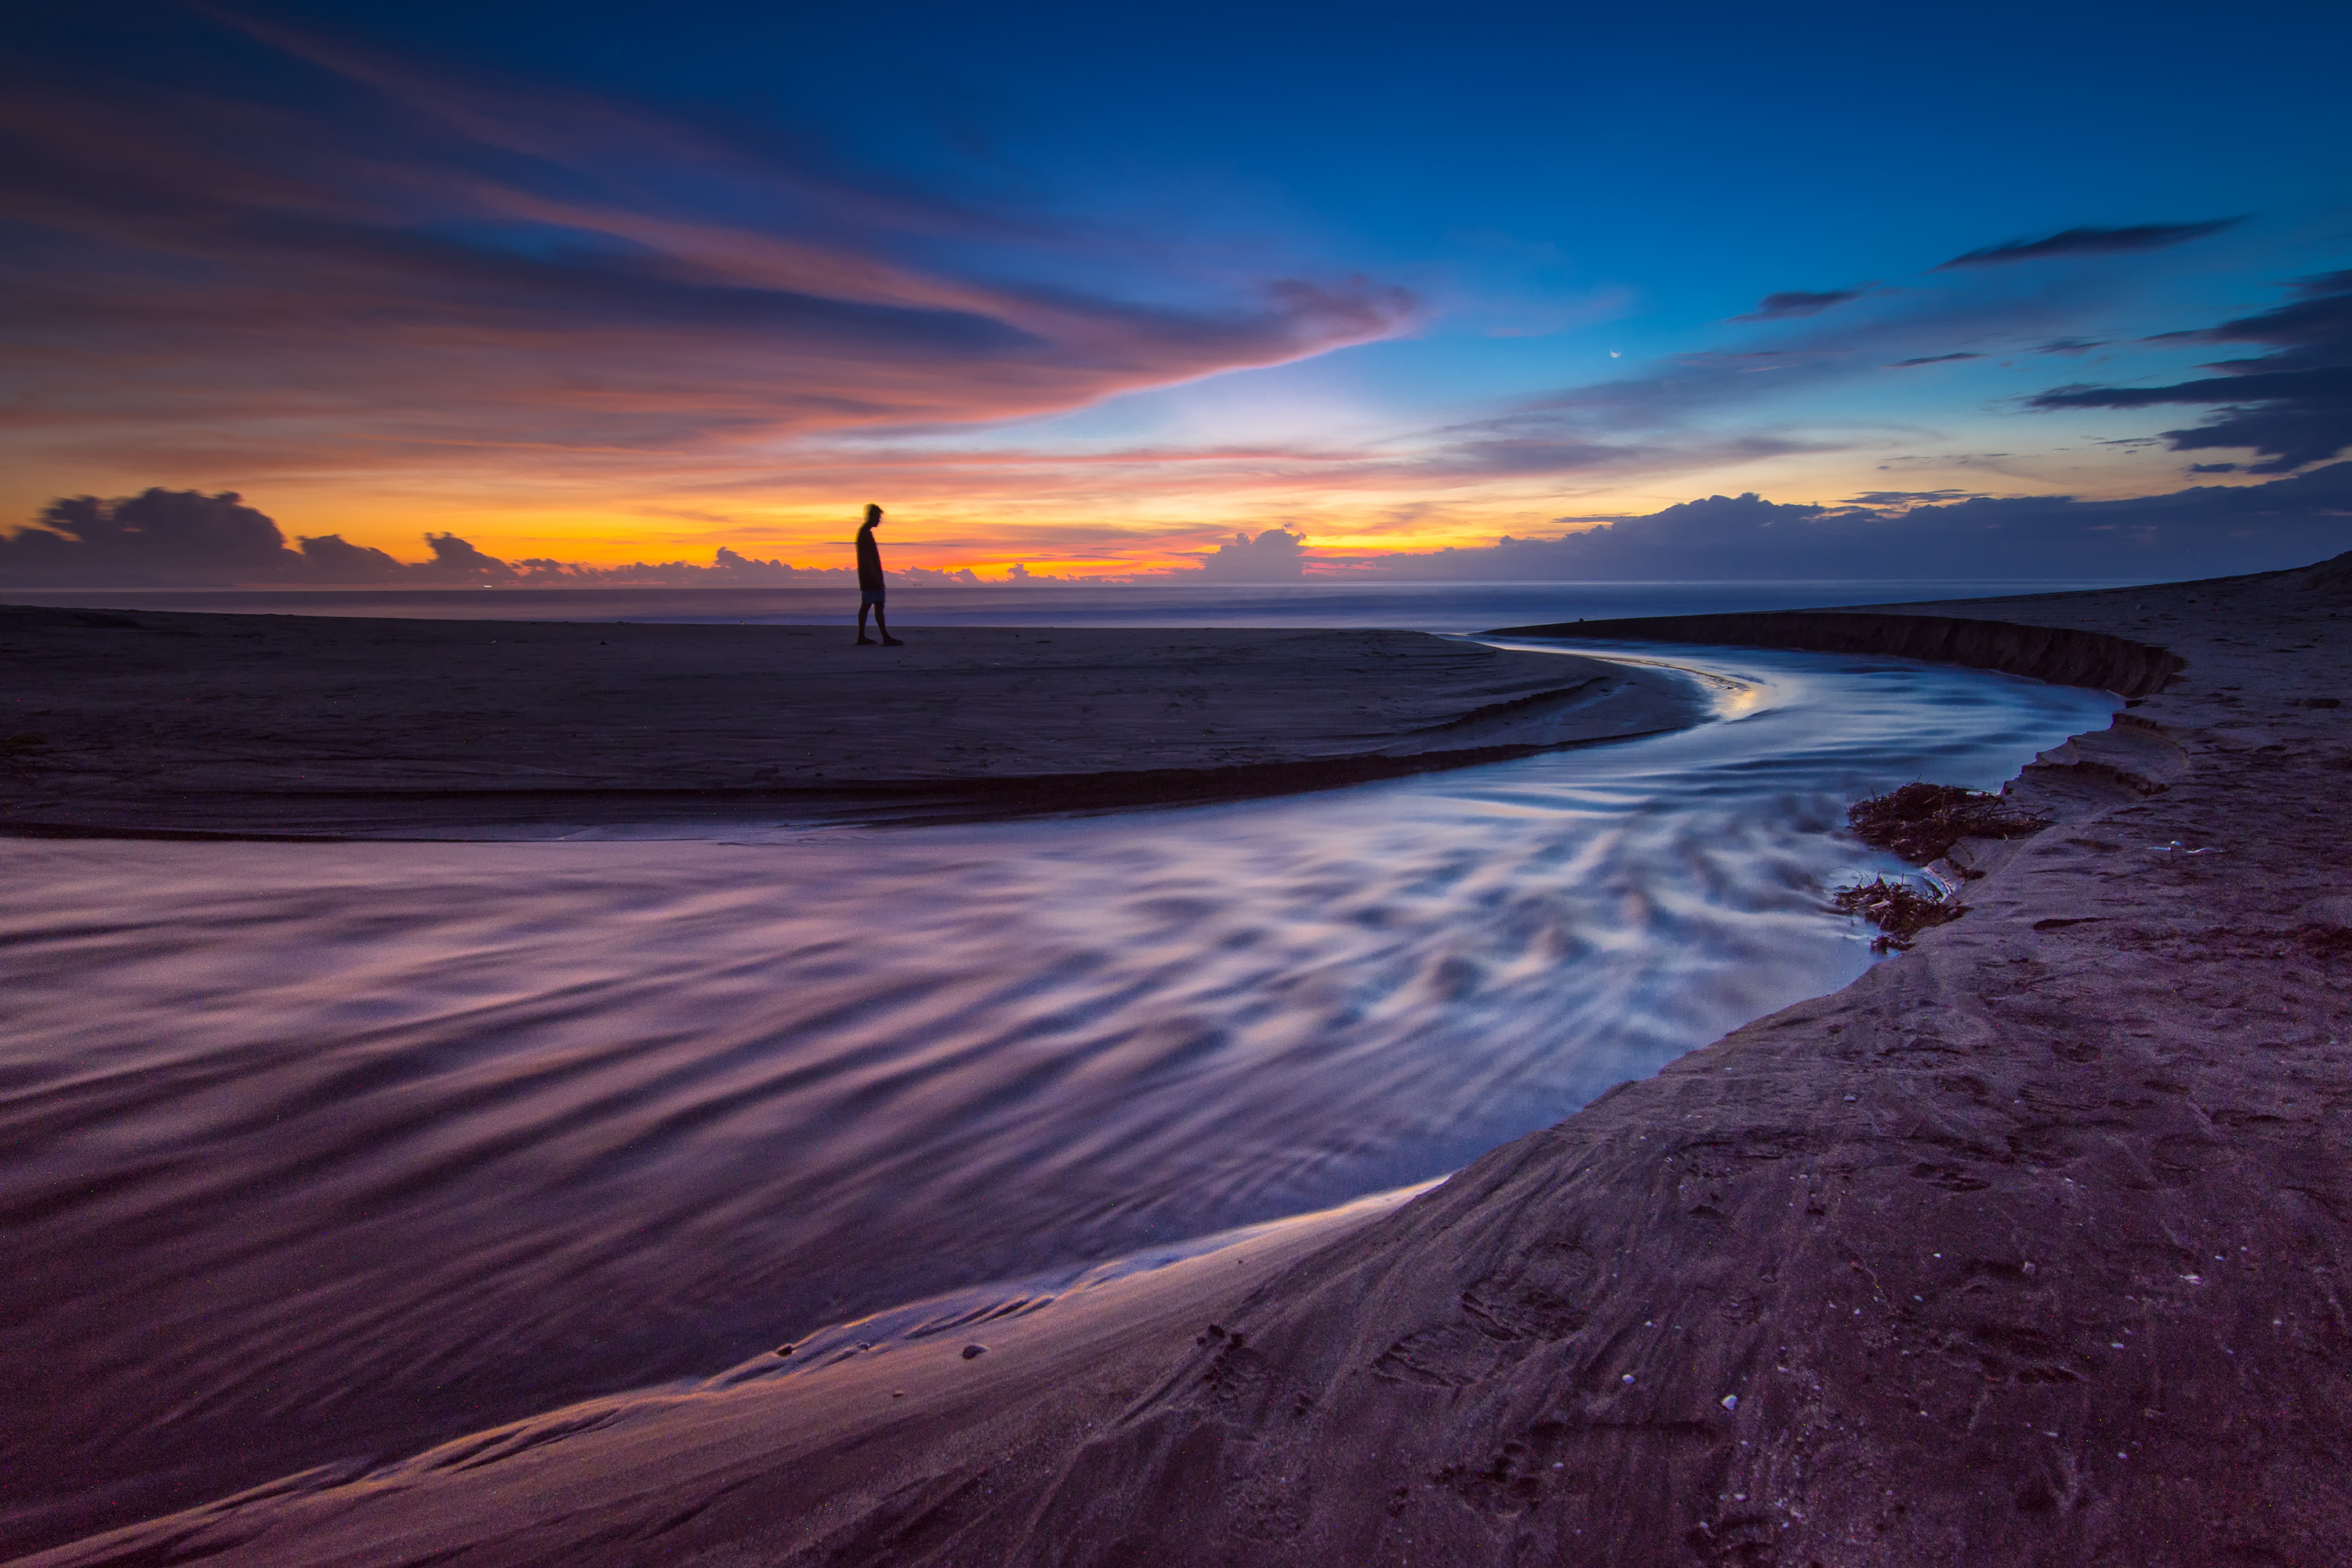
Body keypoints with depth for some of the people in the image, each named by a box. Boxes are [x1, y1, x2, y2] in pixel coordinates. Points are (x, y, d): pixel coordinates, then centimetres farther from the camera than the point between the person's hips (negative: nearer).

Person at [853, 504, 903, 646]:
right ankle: (886, 638, -17)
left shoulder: (863, 532, 18)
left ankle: (861, 637, 12)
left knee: (865, 605, 10)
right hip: (871, 575, -11)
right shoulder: (866, 533, -15)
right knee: (878, 605, -13)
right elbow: (867, 557, -21)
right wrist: (875, 577, -24)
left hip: (866, 577, 11)